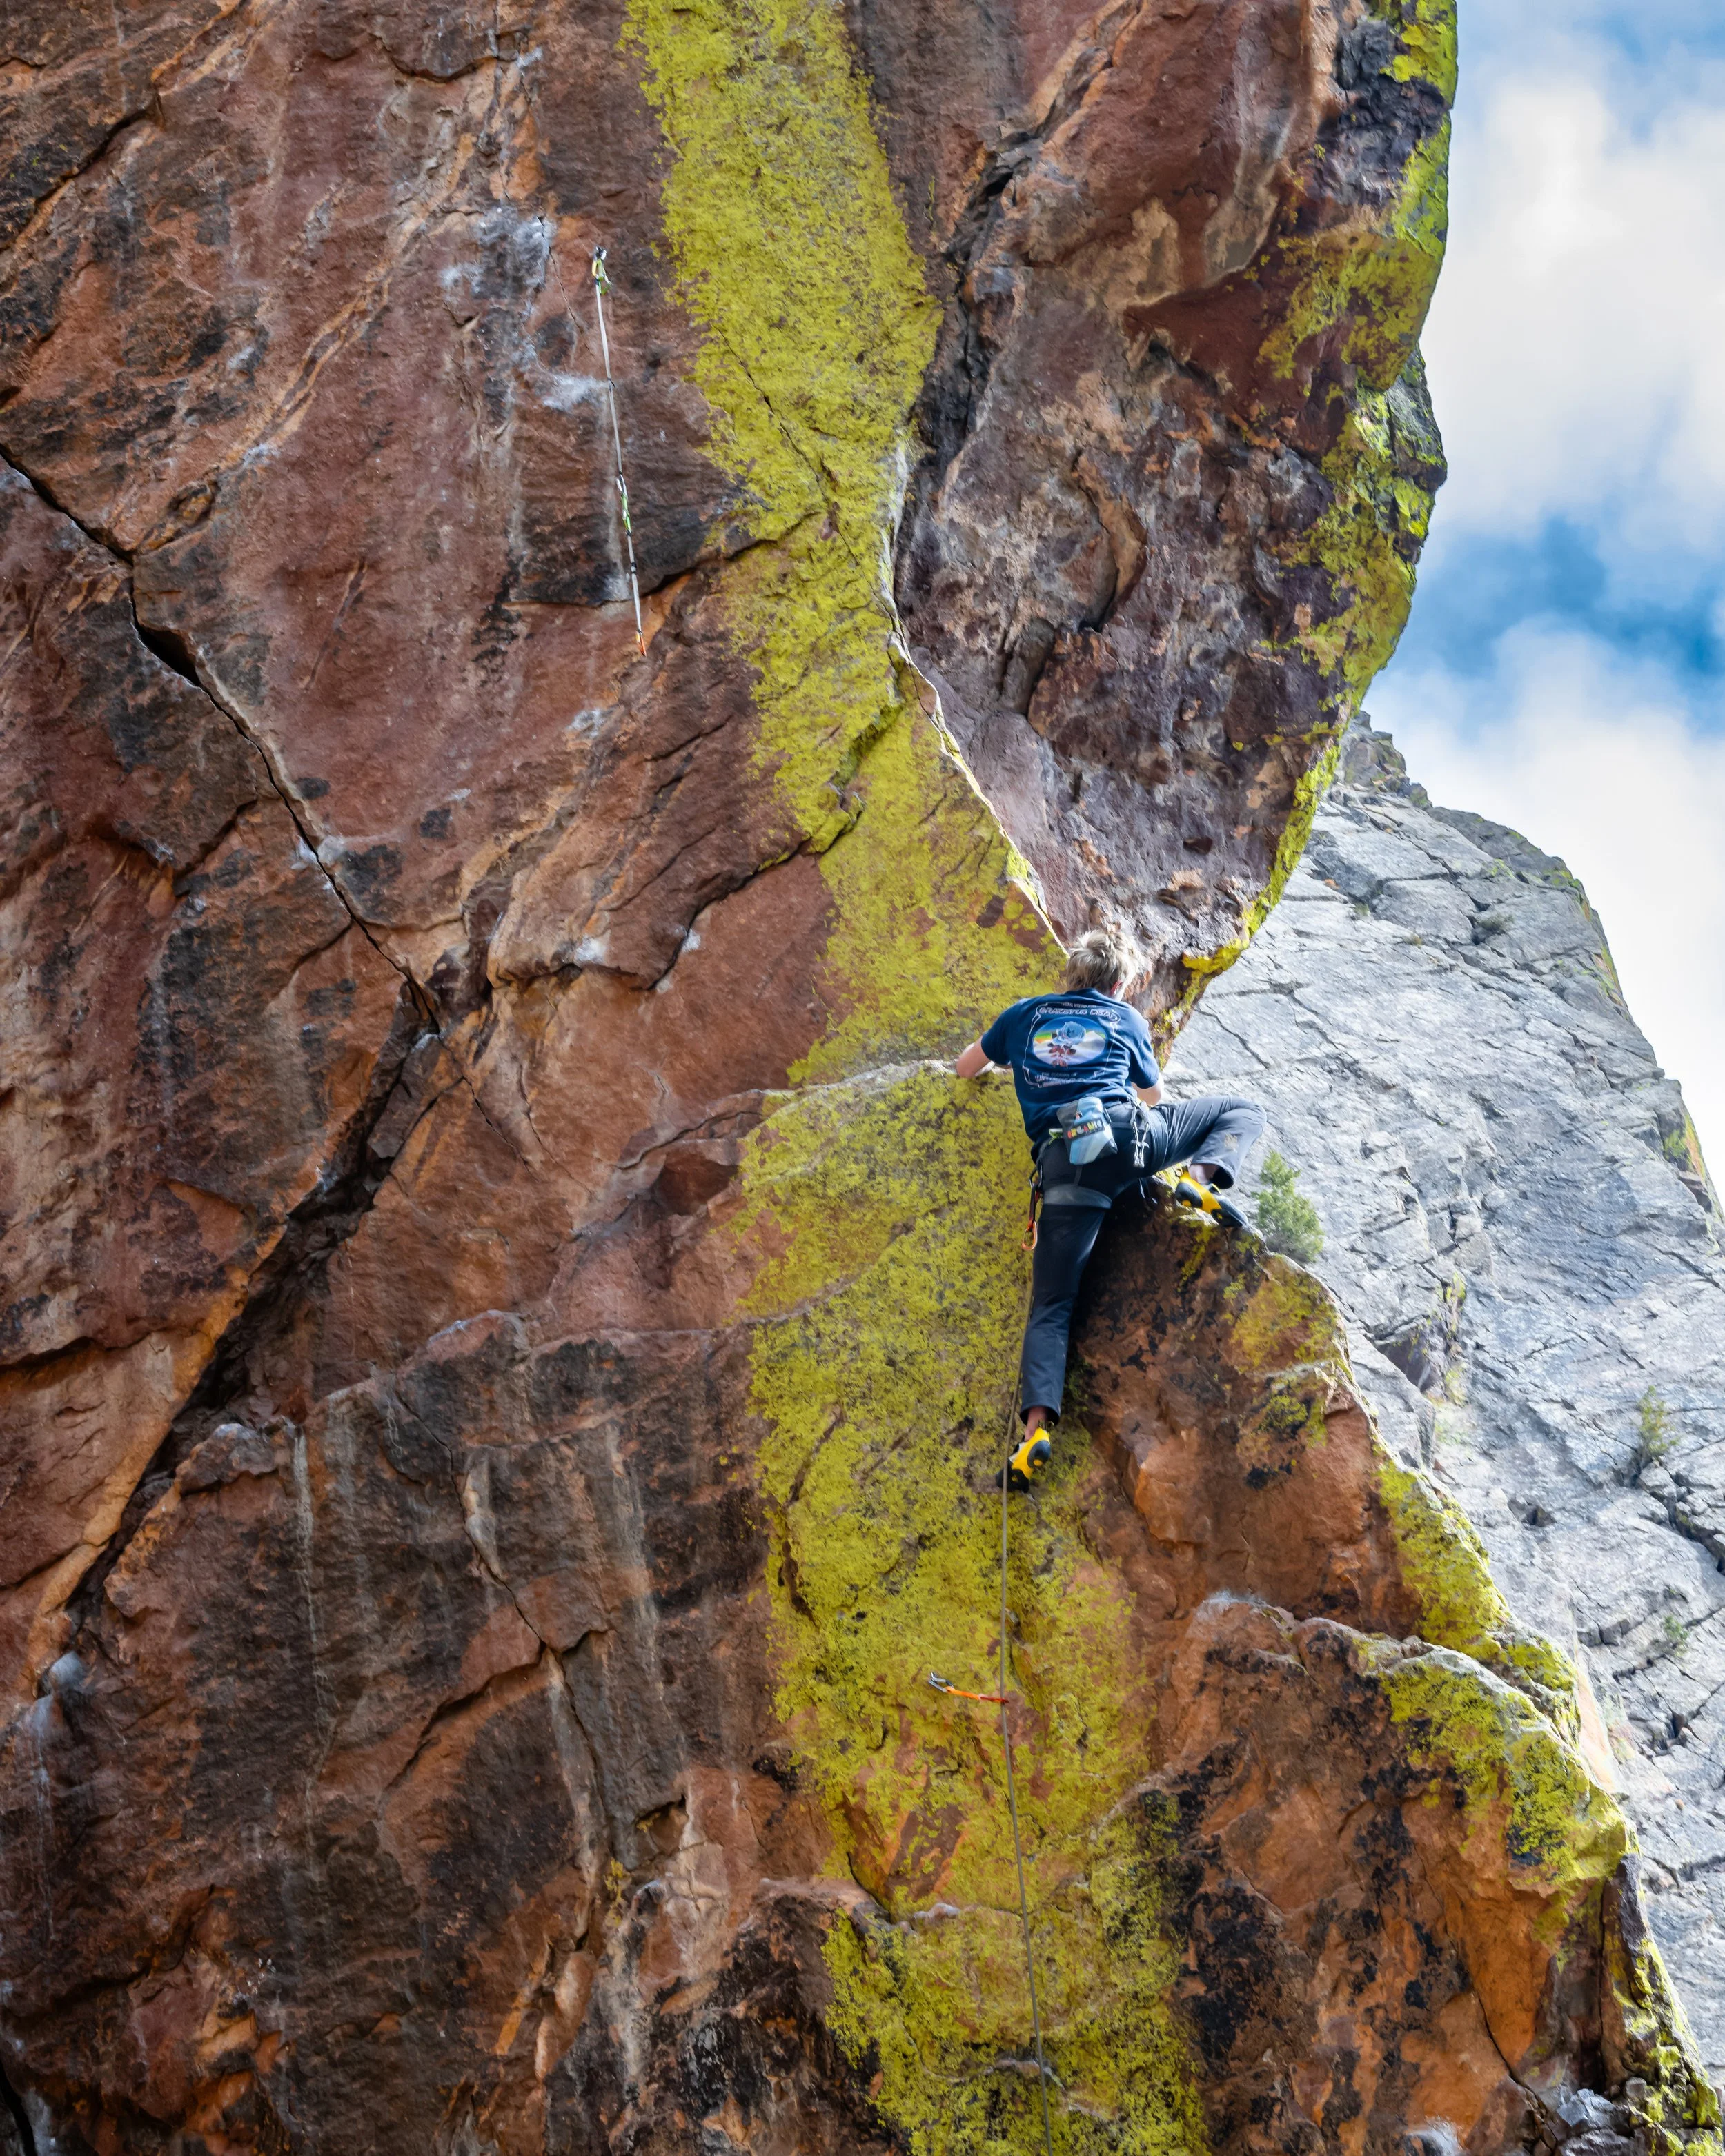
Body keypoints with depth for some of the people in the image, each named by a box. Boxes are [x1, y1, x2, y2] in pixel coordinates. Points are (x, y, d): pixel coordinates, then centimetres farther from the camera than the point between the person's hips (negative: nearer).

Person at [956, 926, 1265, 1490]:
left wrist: (1015, 1064, 60)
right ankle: (1200, 1179, -10)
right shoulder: (1126, 1019, 23)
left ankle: (1036, 1427, -19)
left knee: (1051, 1306, 2)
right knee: (1243, 1111, 21)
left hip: (1065, 1162, 1)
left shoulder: (1025, 1014, 25)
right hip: (1128, 1133, -1)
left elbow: (966, 1067, 40)